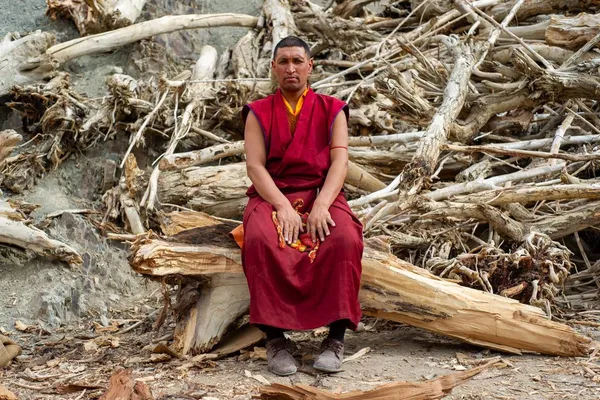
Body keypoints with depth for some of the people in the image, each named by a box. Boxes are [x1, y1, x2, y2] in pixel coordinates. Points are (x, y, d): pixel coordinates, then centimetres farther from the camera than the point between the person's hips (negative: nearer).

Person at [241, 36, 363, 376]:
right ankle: (276, 337, -28)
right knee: (260, 239, -35)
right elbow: (255, 165, -1)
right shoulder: (259, 113, 12)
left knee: (344, 239, -34)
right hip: (272, 195, 0)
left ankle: (336, 337, -27)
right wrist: (283, 207, -19)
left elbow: (340, 161, -2)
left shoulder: (332, 110, 12)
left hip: (321, 194, 0)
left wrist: (321, 204, -21)